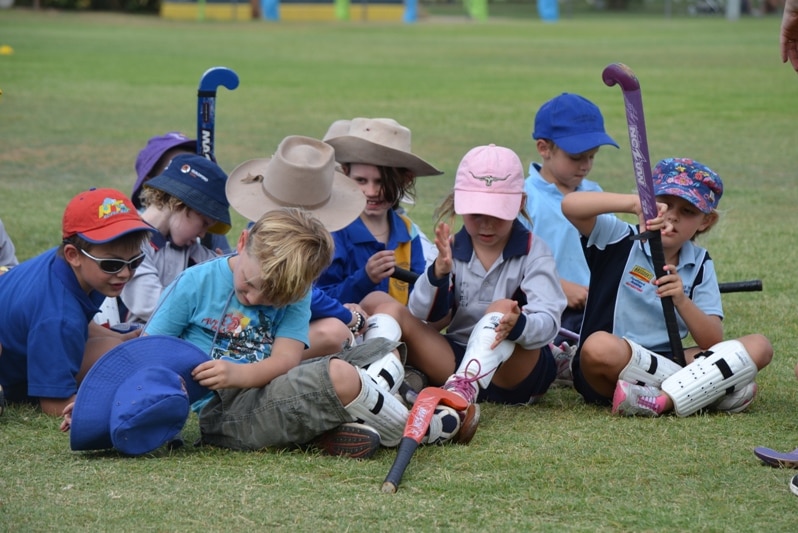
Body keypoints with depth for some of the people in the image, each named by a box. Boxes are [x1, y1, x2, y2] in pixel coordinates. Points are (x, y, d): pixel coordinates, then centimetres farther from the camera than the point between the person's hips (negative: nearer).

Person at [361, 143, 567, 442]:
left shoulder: (533, 252, -2)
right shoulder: (452, 250, 8)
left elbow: (548, 320, -18)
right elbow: (422, 315, -5)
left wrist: (519, 324, -42)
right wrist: (438, 273, -25)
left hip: (517, 371, -4)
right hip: (457, 361, 4)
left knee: (501, 308, -31)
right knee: (389, 311, -9)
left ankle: (460, 395, -59)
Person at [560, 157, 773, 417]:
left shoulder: (701, 265, 8)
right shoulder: (619, 240, -1)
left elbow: (713, 342, -2)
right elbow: (570, 205, -21)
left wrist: (681, 301, -20)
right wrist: (634, 203, -33)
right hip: (608, 370, -4)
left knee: (758, 346, -11)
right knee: (600, 346, -39)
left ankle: (661, 400, -30)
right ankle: (711, 388, -23)